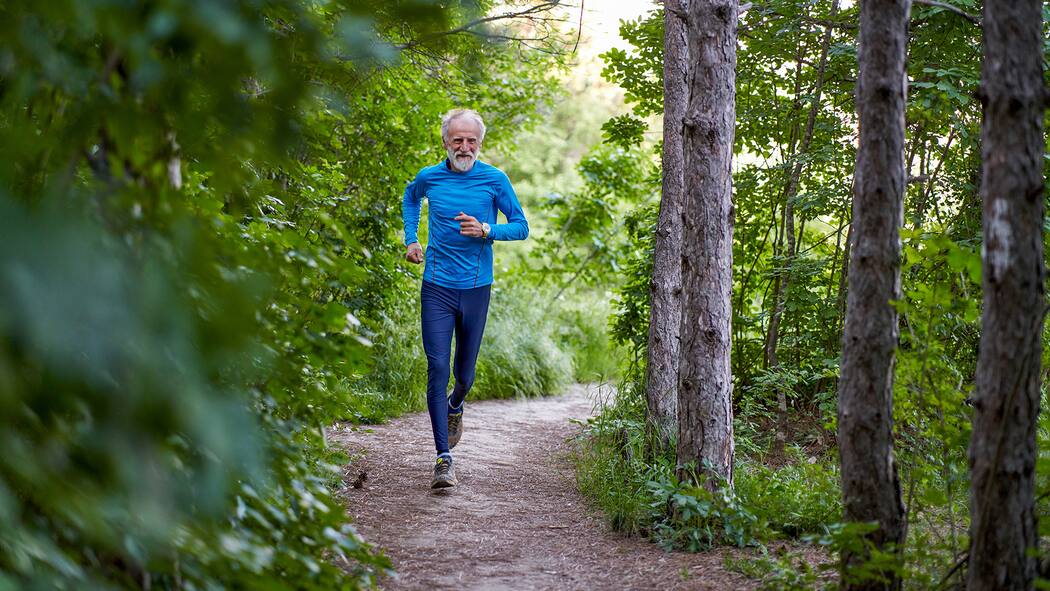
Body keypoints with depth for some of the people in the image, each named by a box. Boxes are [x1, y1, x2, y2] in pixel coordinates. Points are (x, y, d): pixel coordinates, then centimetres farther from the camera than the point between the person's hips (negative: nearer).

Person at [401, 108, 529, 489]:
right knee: (437, 369, -10)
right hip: (437, 287, 0)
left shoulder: (495, 180, -3)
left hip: (476, 288, 0)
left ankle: (455, 406, 49)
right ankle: (444, 458, -8)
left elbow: (521, 227, 3)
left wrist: (485, 230, -15)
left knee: (464, 372, 12)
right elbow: (410, 199, 25)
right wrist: (411, 240, 12)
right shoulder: (429, 178, 1)